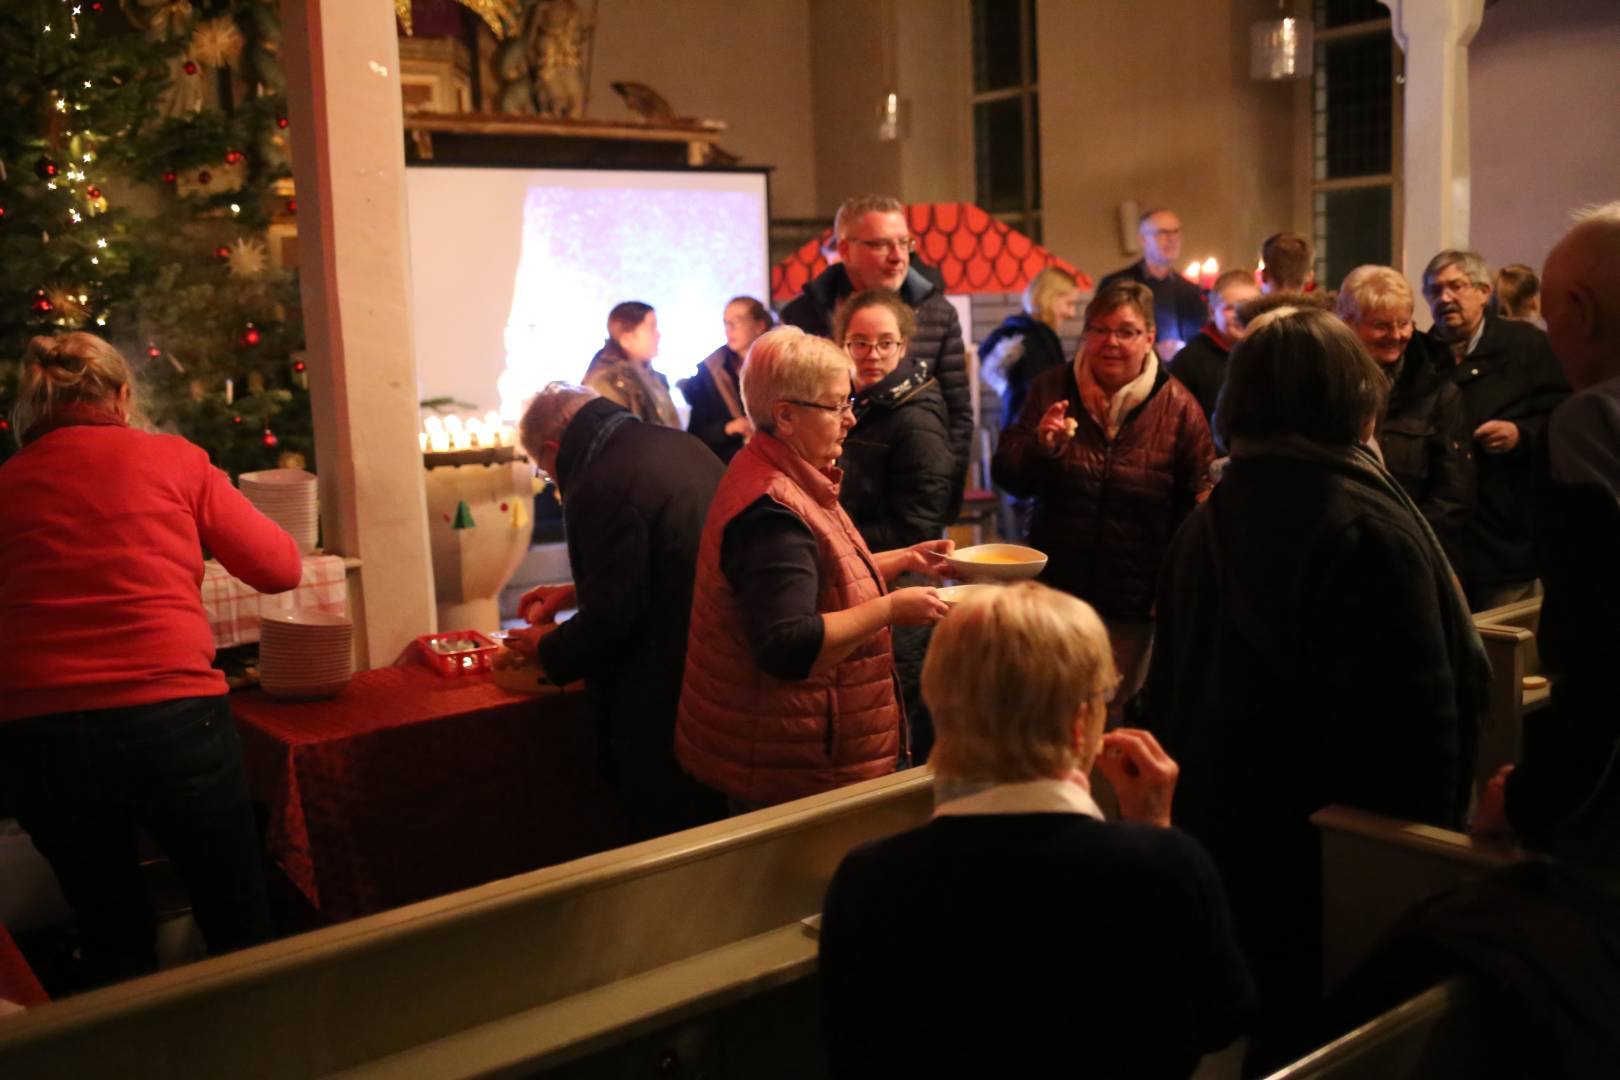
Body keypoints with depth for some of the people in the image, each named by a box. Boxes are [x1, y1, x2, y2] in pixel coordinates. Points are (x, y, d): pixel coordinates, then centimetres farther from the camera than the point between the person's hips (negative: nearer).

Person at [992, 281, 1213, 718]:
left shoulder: (1178, 407, -6)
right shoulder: (1051, 390, 0)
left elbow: (1202, 500, -2)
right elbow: (1007, 477, -2)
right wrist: (1040, 446, -22)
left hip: (1135, 602, -2)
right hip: (1056, 589, 2)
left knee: (1116, 713, 12)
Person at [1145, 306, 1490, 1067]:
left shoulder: (1206, 522, 4)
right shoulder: (1367, 527, -19)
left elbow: (1170, 690, 12)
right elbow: (1416, 713, -20)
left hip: (1218, 833, 7)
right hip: (1333, 847, -7)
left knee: (1260, 1030, 20)